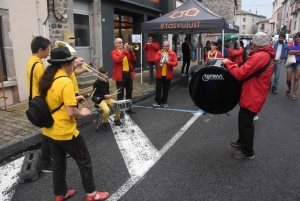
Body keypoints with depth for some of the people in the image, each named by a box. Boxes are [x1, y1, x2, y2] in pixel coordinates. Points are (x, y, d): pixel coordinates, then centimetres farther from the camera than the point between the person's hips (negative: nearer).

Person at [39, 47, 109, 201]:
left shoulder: (46, 79, 2)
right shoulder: (66, 82, -24)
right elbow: (71, 112, -26)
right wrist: (83, 113, -7)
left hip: (49, 131, 8)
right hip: (65, 132, -8)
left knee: (58, 163, 23)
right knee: (84, 161, 11)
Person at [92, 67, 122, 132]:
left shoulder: (106, 82, 8)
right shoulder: (96, 83, -13)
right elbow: (95, 94, -12)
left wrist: (109, 95, -3)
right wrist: (104, 96, -17)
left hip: (107, 98, 7)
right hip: (99, 100, -6)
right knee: (107, 110, -31)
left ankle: (116, 119, 12)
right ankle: (104, 123, -2)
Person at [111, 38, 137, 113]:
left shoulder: (127, 51, 15)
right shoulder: (114, 52, -2)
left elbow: (134, 59, 5)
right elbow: (117, 60, -23)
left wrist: (130, 51, -9)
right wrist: (124, 51, -21)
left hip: (129, 73, 6)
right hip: (120, 75, -6)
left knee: (129, 92, 13)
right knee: (120, 93, -2)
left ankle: (129, 108, 24)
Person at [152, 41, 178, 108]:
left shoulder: (172, 53, 0)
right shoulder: (159, 52, 5)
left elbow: (176, 63, -9)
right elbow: (155, 60, -8)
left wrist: (169, 63, -24)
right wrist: (160, 56, -24)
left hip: (168, 75, -1)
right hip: (159, 74, 1)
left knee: (166, 89, 7)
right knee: (158, 88, 3)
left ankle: (164, 102, 17)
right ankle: (157, 102, 11)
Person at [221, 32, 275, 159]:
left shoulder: (259, 56, -24)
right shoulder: (267, 55, 9)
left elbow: (240, 74, -26)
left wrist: (228, 63, -13)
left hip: (252, 97, -10)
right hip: (254, 95, 10)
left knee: (246, 123, 2)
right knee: (244, 120, 23)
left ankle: (248, 152, 15)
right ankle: (242, 141, 40)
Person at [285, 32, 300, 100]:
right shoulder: (291, 44, 0)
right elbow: (289, 51, -18)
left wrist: (294, 52, -17)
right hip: (291, 63, 0)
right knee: (288, 79, 1)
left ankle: (294, 94, 6)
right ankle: (289, 88, 34)